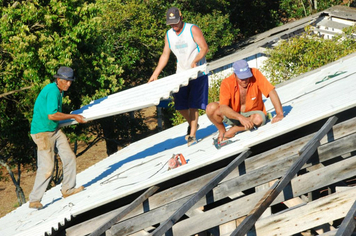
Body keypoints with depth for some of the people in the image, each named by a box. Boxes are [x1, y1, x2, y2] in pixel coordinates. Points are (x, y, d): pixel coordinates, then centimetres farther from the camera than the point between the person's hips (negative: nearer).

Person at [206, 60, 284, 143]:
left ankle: (233, 130, -9)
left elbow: (271, 91, -23)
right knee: (211, 108, -26)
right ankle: (222, 130, 5)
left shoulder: (255, 74, -22)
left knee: (259, 118, -36)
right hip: (233, 115, 0)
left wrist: (279, 114, -31)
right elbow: (223, 108, -31)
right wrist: (241, 118, -45)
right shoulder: (227, 83, -22)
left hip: (251, 114, 0)